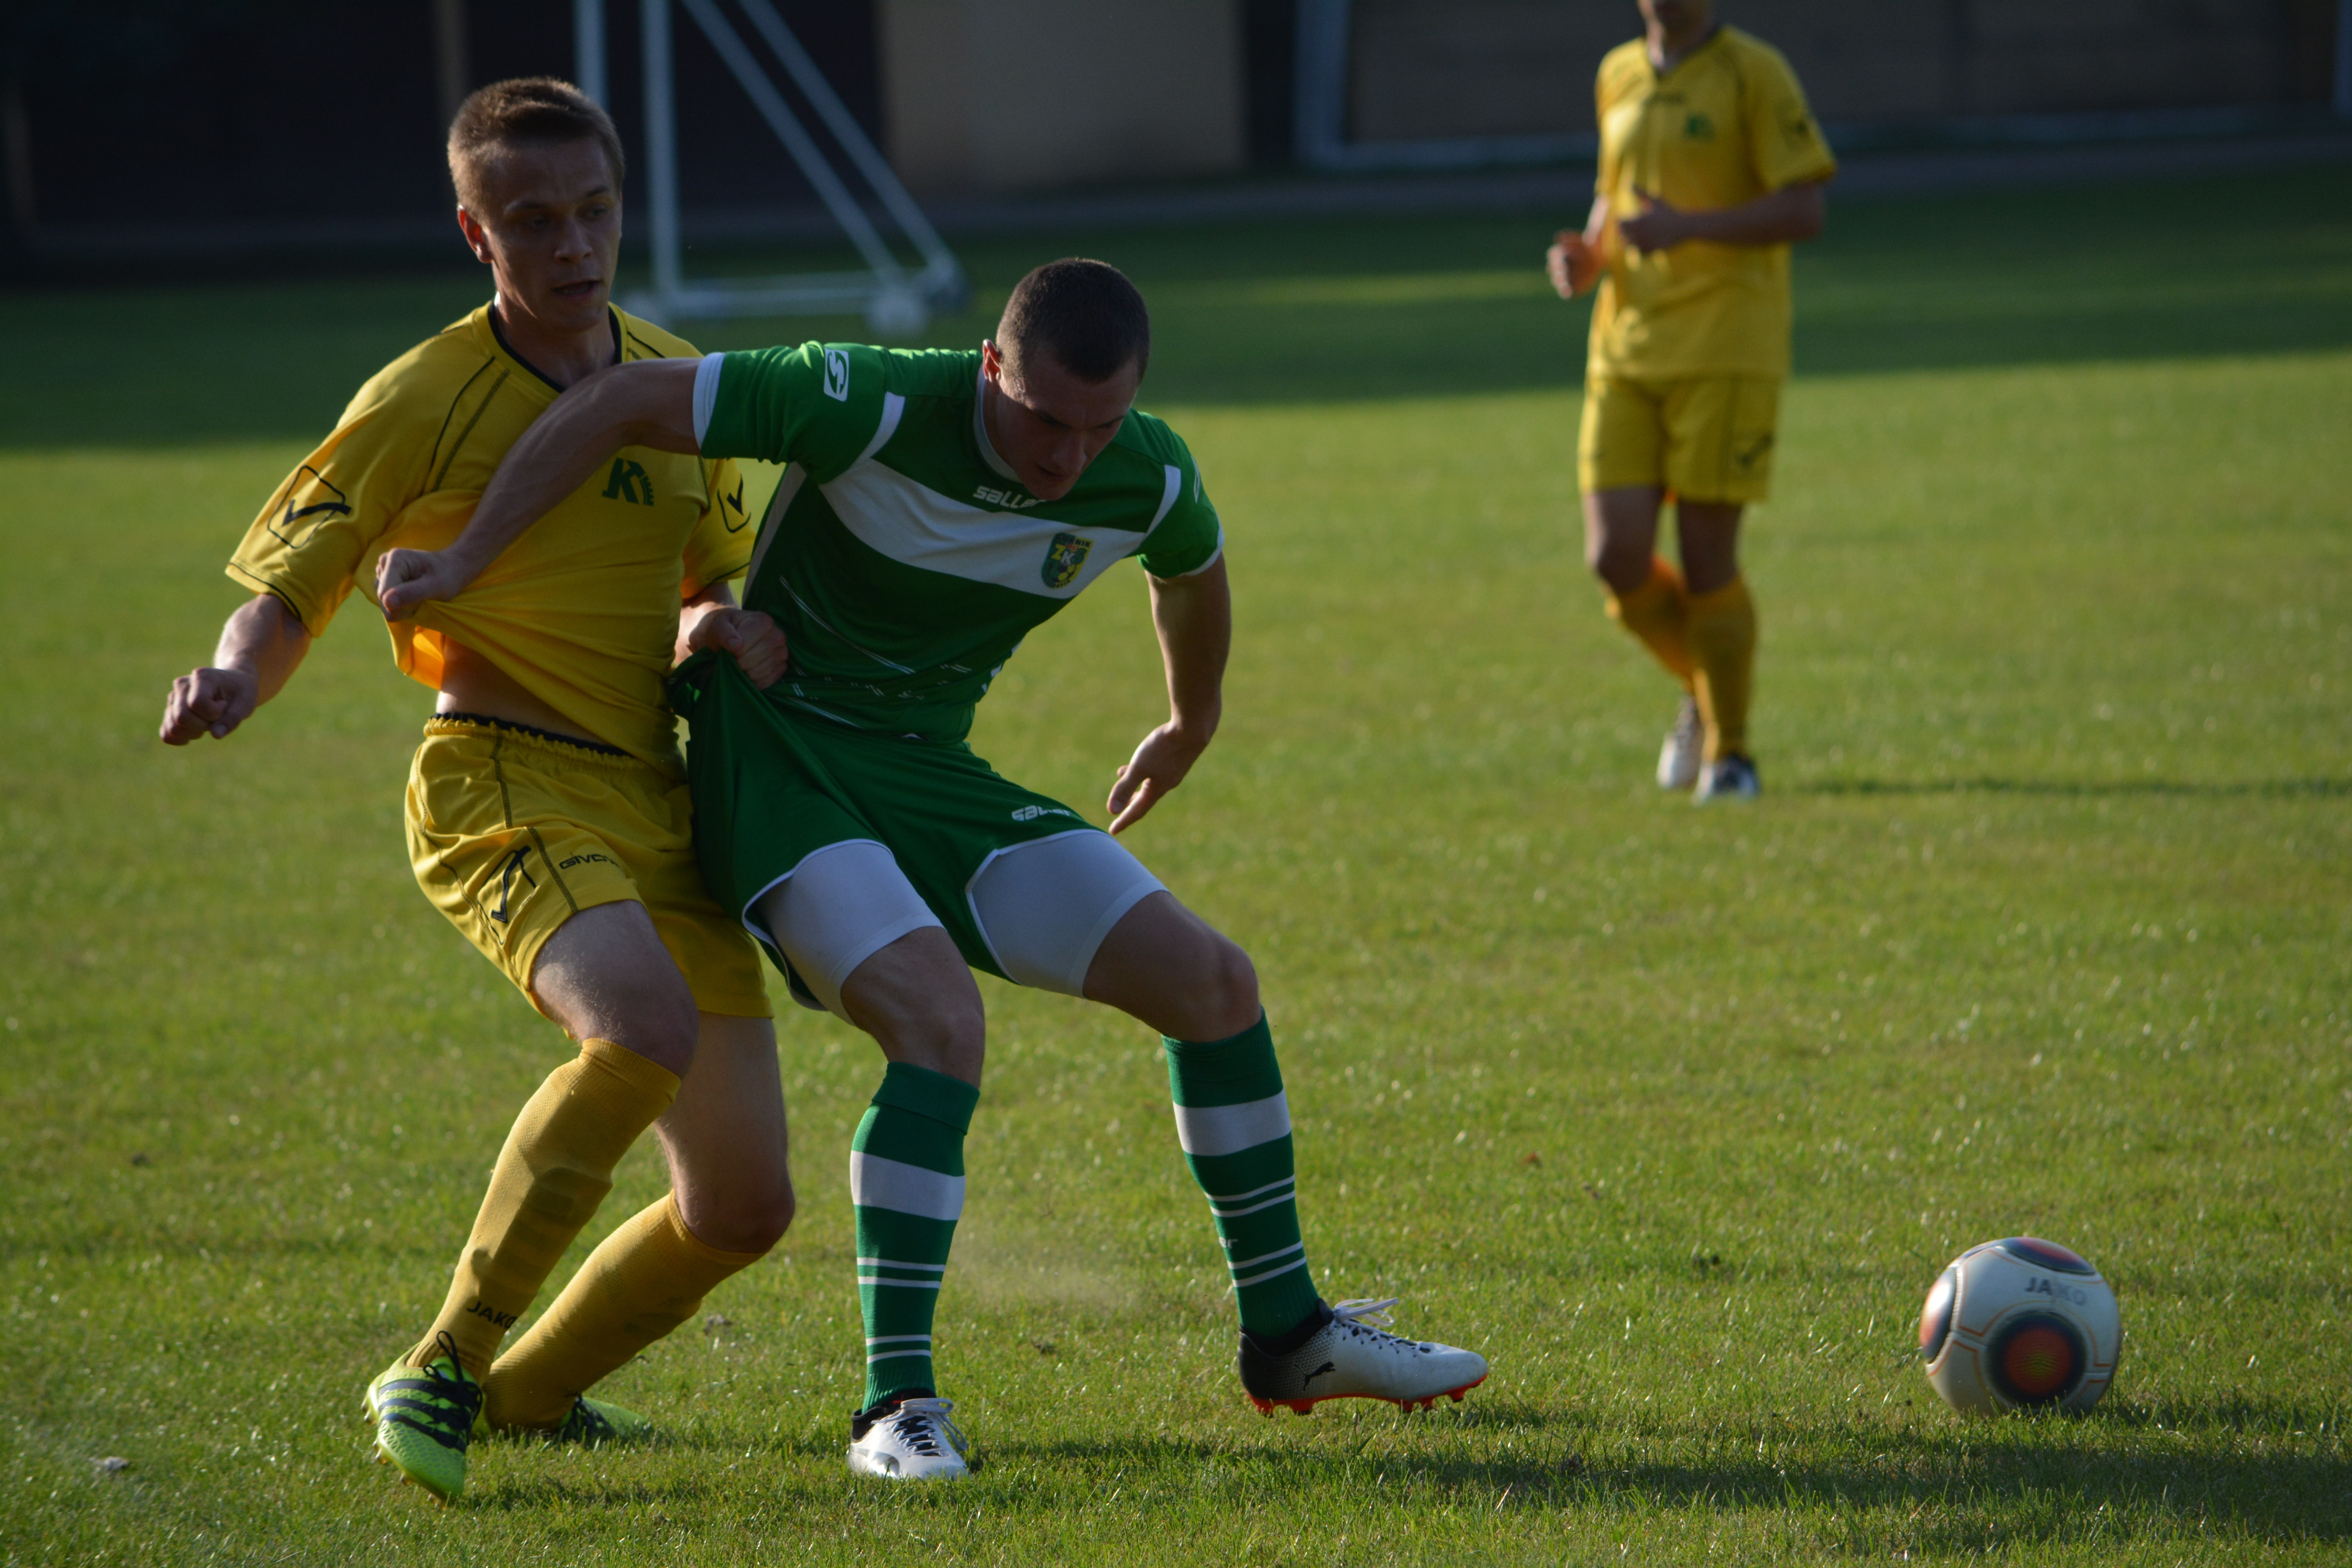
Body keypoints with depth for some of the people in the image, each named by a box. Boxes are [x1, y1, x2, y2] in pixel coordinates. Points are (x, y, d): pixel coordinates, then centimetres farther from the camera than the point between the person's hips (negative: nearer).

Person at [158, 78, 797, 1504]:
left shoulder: (677, 383, 12)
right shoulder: (428, 400, -6)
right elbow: (288, 596, -5)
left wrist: (742, 631, -2)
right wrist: (232, 685, -28)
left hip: (659, 798, 6)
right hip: (507, 785, -6)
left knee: (745, 1205, 5)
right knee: (643, 1031, -36)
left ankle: (532, 1388, 30)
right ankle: (441, 1371, -23)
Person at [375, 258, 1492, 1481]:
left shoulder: (1150, 483, -8)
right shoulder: (874, 407, -26)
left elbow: (1192, 575, 18)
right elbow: (621, 403, -20)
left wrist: (1192, 724, 36)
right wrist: (460, 564, -19)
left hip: (933, 776, 6)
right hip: (775, 757, -6)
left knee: (1211, 981, 0)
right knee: (941, 1023, -29)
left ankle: (1287, 1336, 16)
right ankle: (896, 1403, -21)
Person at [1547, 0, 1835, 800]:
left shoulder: (1754, 74, -5)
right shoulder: (1618, 75, 14)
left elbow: (1806, 210, -10)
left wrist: (1689, 228, -22)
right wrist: (1587, 255, 3)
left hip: (1726, 353, -5)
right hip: (1626, 351, 5)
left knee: (1707, 559, -6)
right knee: (1616, 560, -4)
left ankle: (1729, 752, 12)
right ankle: (1703, 689, 25)